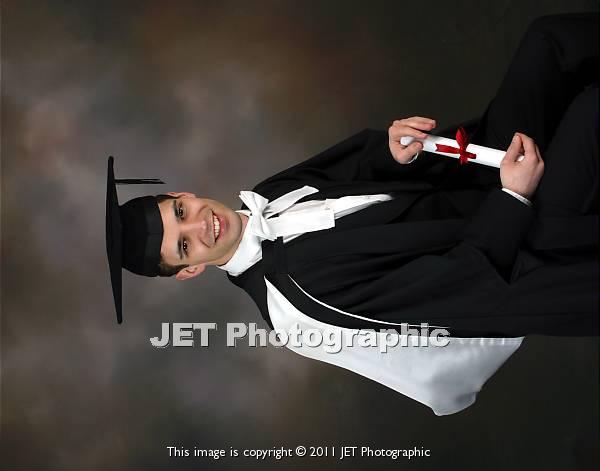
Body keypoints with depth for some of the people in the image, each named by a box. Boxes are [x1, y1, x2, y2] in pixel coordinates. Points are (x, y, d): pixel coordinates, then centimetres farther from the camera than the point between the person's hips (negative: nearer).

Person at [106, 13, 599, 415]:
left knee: (552, 36, -2)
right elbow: (456, 283, -22)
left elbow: (351, 162, 11)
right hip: (510, 257, -7)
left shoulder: (266, 196, 0)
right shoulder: (295, 292, -23)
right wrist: (515, 199, -22)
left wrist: (393, 152, -12)